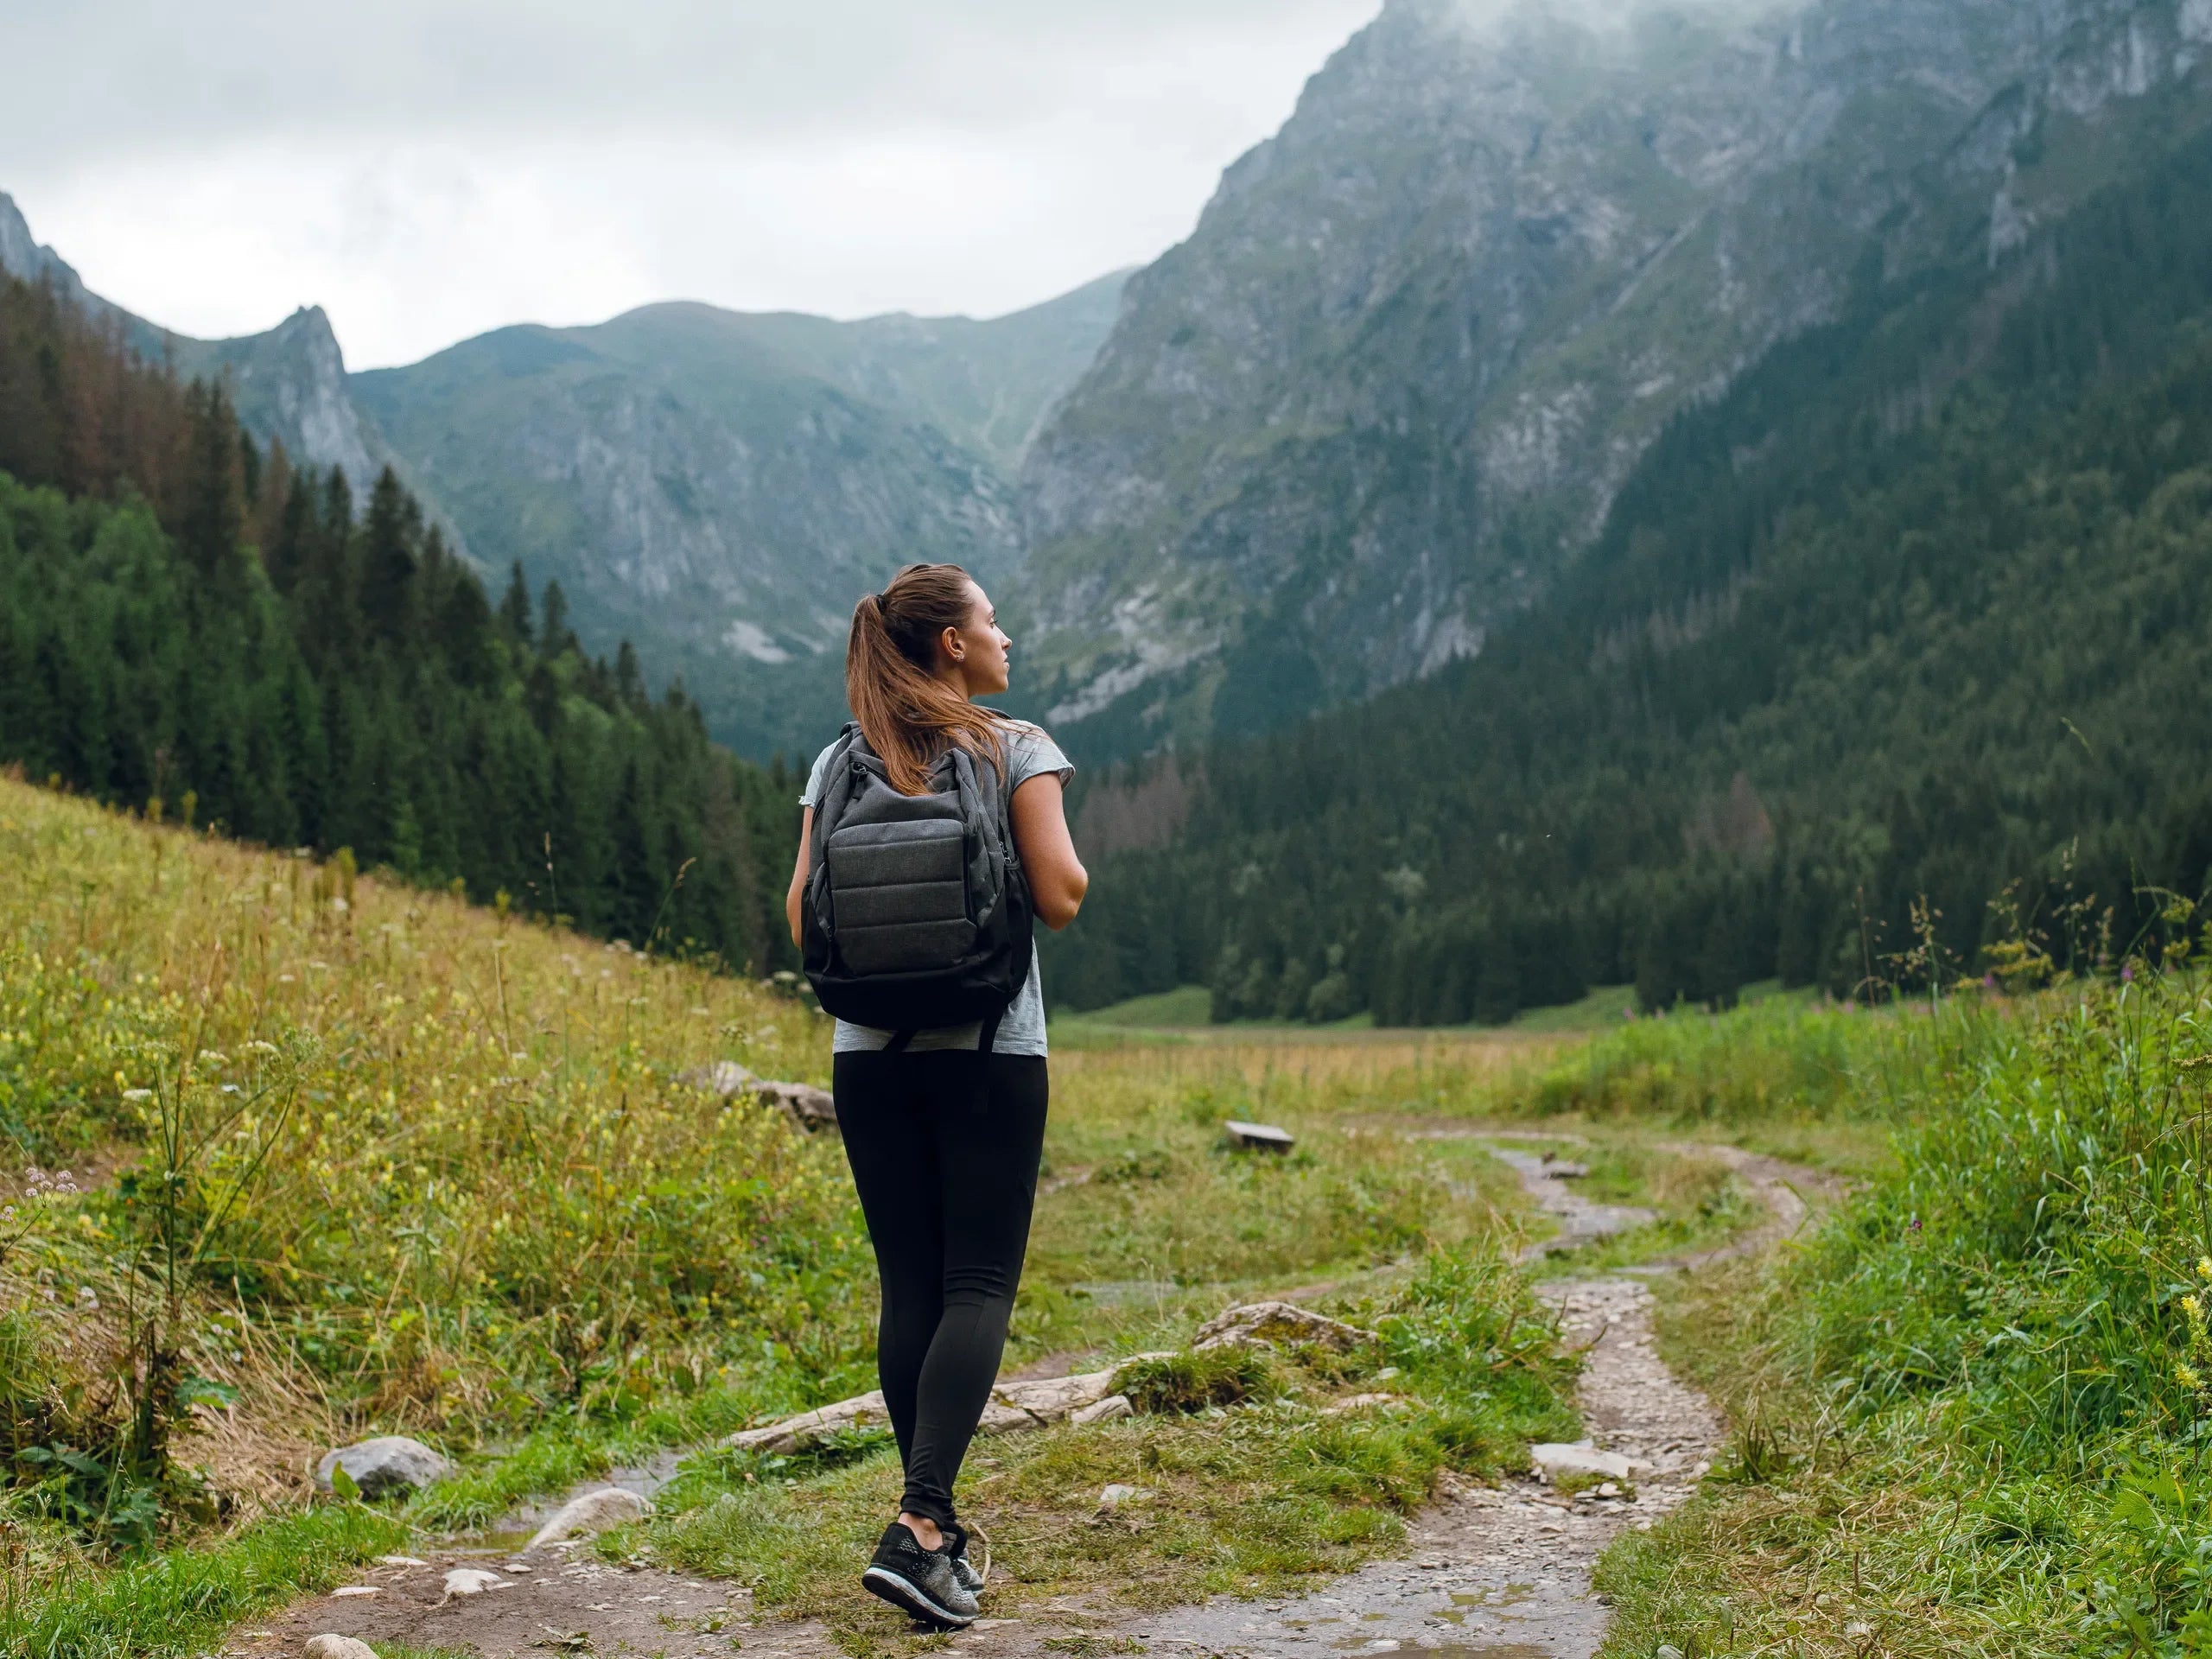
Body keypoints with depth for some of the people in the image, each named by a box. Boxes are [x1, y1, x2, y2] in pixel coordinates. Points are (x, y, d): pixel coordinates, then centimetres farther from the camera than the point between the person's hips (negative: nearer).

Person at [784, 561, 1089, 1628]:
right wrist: (1066, 852, 10)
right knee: (979, 1284, -3)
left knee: (910, 1287, 9)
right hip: (989, 1054, -4)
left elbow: (802, 919, 5)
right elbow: (1062, 898, -10)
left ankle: (937, 1529, 15)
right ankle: (920, 1524, -17)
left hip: (868, 1054, 4)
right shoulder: (1017, 750, -4)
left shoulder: (839, 767, 7)